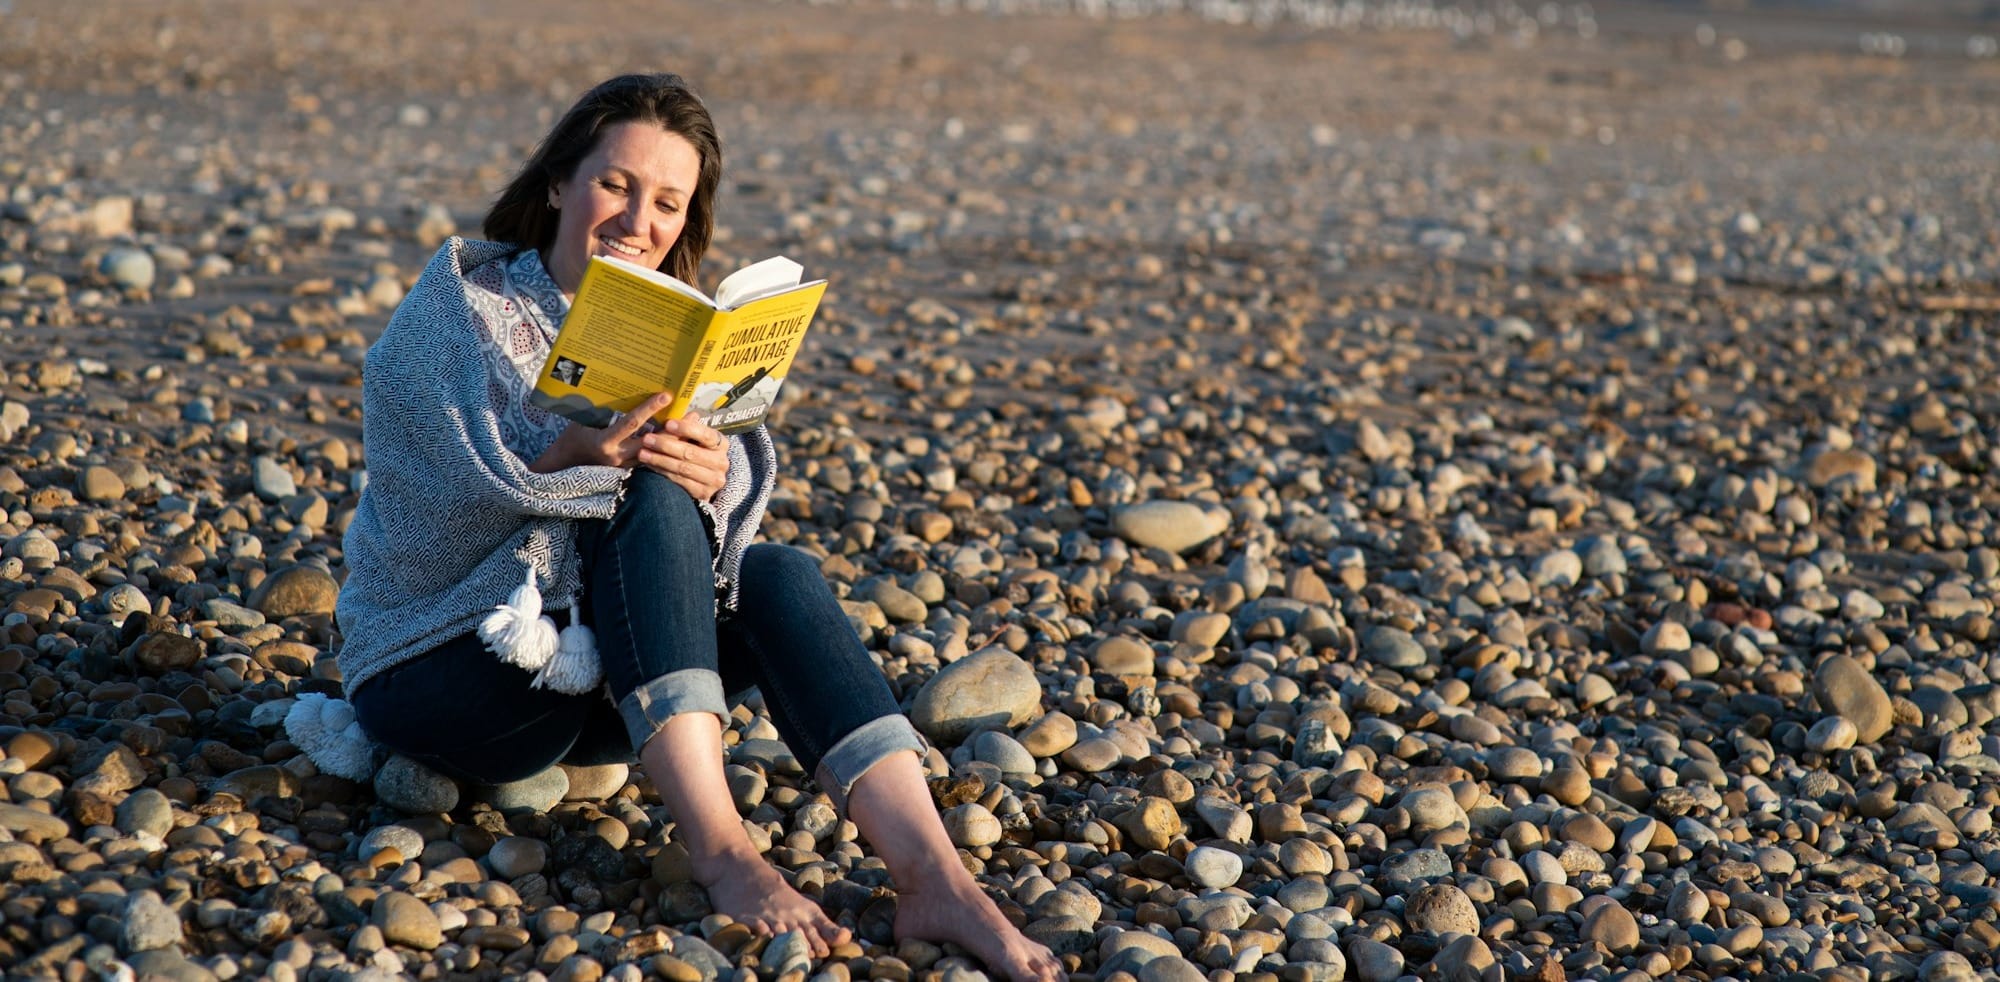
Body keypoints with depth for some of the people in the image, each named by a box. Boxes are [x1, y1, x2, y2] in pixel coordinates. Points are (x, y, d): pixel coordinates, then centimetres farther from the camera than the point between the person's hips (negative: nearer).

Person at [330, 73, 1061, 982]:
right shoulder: (463, 306, -6)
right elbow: (464, 489, -20)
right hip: (438, 669, -5)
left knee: (776, 575, -23)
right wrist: (576, 458, -39)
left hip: (591, 679, 5)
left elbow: (742, 478, -5)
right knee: (650, 503, -28)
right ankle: (720, 850, -37)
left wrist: (711, 472, -29)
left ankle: (931, 875, -35)